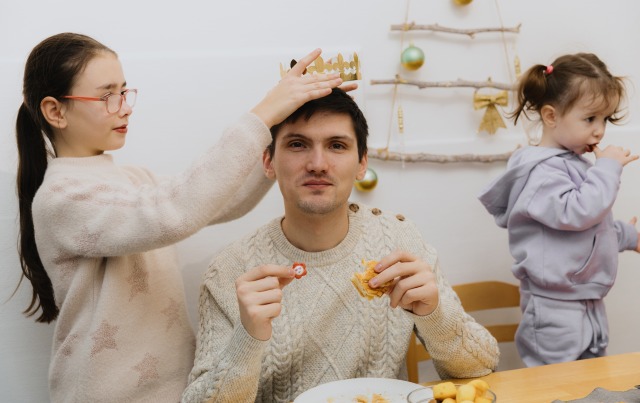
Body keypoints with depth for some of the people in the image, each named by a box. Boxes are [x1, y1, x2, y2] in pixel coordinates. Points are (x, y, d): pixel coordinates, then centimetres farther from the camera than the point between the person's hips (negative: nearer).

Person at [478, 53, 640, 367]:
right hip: (557, 311, -10)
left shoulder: (573, 163, 11)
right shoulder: (542, 170, -19)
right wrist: (607, 168, -21)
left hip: (589, 305, 10)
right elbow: (574, 213, -30)